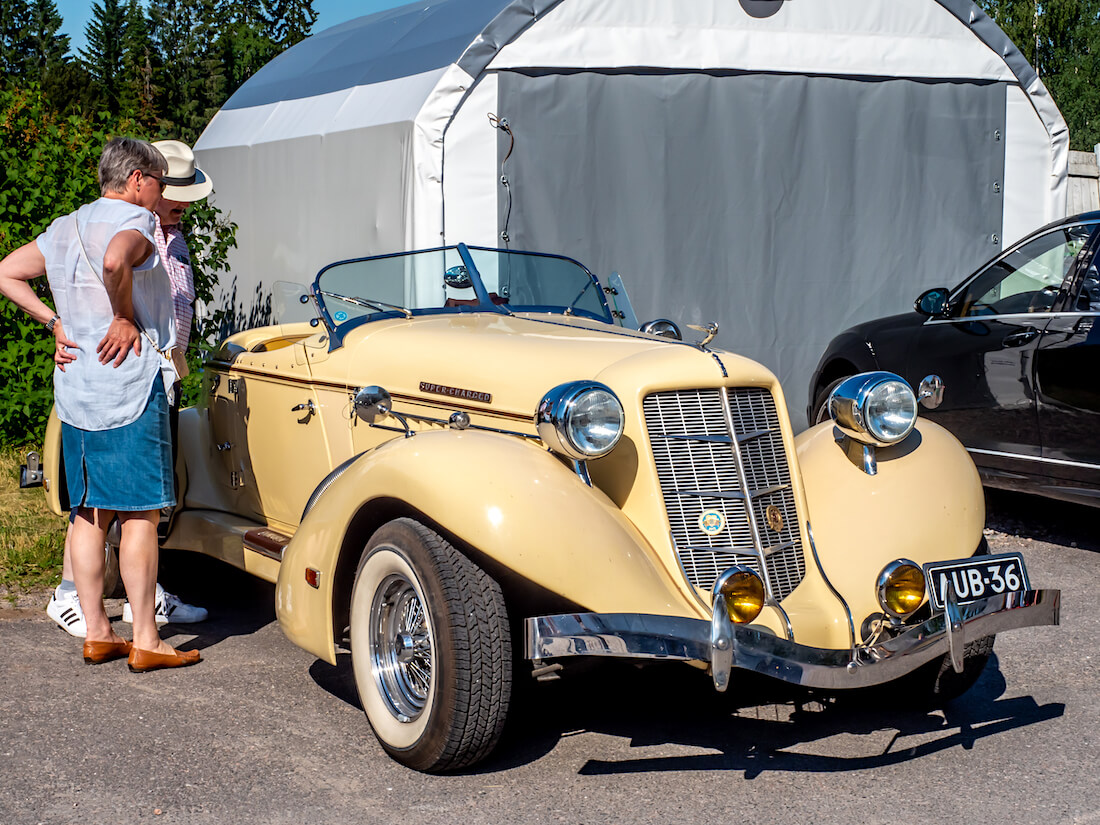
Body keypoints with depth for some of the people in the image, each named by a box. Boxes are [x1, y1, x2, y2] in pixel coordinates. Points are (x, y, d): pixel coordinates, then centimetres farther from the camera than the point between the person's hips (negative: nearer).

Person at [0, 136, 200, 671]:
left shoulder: (64, 227, 17)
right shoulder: (135, 219, -8)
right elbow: (115, 261, -31)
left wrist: (56, 323, 13)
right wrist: (127, 319, -16)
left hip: (74, 387, 8)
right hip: (129, 385, -8)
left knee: (90, 512, 12)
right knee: (139, 514, -4)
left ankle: (97, 633, 17)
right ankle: (146, 642, -1)